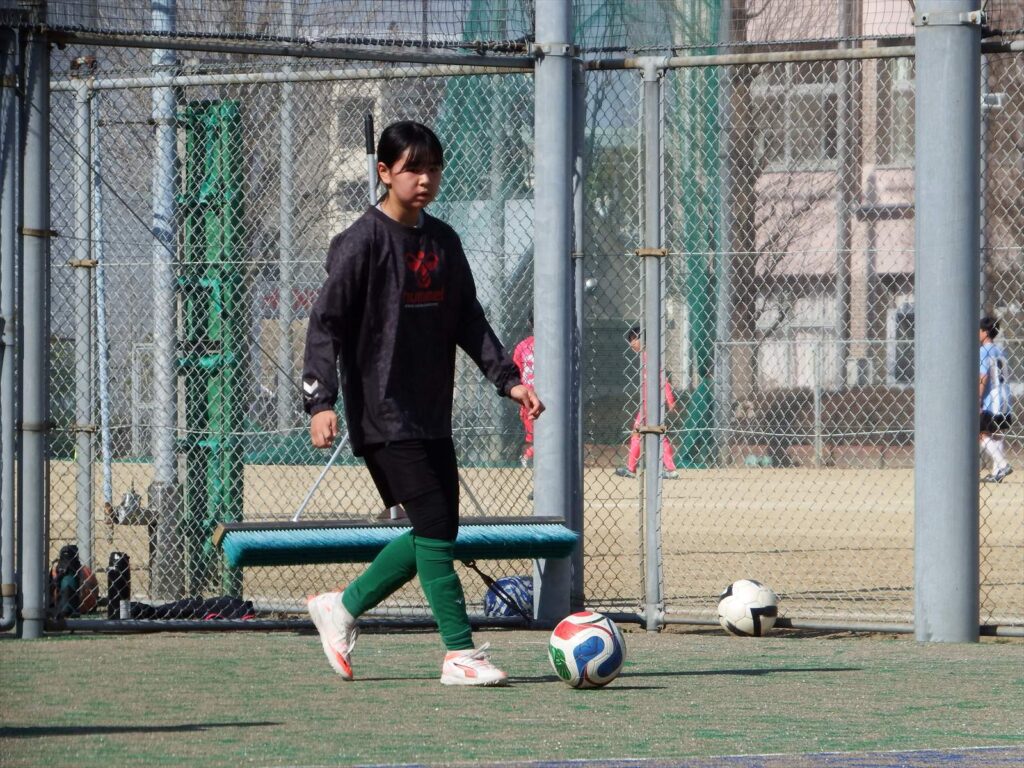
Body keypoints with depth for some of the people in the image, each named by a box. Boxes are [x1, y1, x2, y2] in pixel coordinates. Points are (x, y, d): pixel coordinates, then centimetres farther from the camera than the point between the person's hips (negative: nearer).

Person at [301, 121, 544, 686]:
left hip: (432, 415, 8)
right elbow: (326, 324, -11)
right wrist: (320, 401, -20)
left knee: (437, 533, 8)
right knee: (434, 528, -12)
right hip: (384, 413, -8)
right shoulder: (363, 241, -9)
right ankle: (460, 652, -8)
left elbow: (468, 320, 18)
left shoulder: (443, 241, 12)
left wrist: (507, 378, 7)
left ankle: (342, 607, 24)